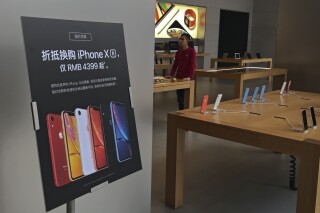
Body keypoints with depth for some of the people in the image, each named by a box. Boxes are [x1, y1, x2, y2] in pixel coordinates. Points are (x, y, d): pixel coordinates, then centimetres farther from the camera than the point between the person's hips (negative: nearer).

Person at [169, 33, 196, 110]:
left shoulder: (191, 51, -7)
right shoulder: (178, 52, 11)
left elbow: (192, 65, -15)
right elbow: (175, 64, 13)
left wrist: (189, 77, -25)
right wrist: (171, 75, 3)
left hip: (188, 79, -6)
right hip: (179, 78, 6)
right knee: (179, 99, 12)